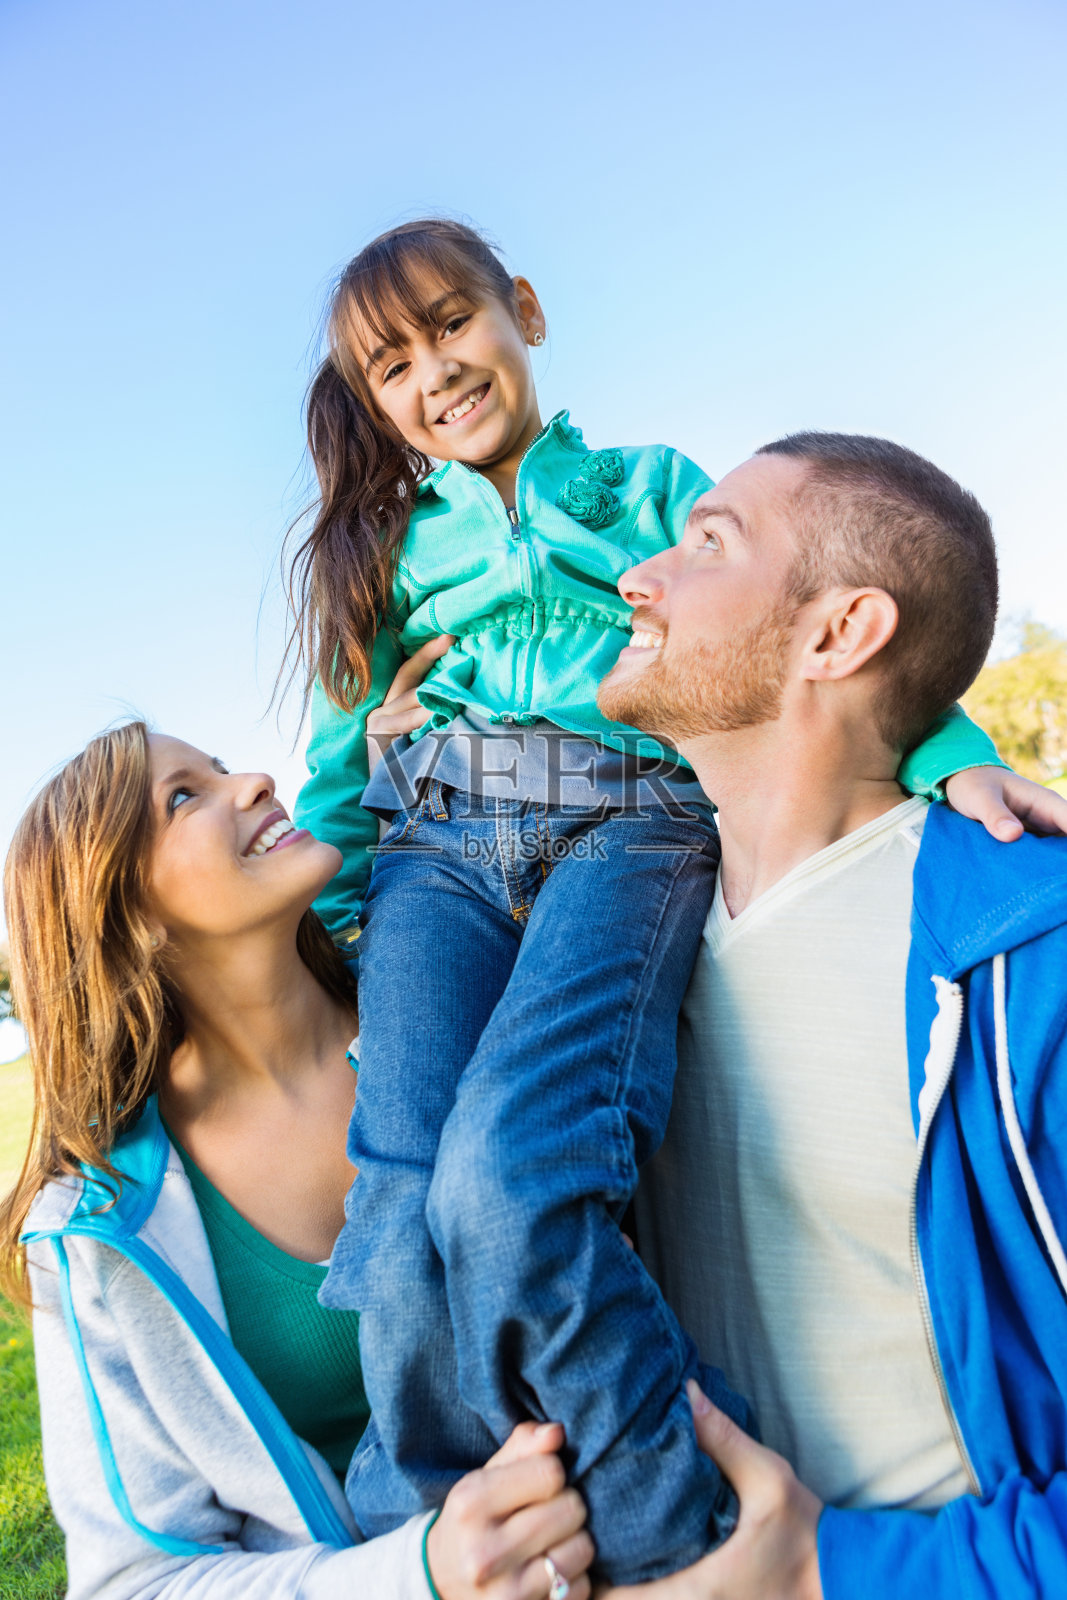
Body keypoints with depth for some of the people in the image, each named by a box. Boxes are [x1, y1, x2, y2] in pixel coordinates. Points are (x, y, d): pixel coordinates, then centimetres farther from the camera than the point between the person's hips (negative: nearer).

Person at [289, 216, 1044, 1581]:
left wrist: (947, 743, -9)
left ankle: (678, 1541, -7)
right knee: (403, 1254, -21)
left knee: (502, 1179, -30)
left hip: (625, 828, -2)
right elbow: (344, 751, 23)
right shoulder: (394, 542, 26)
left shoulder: (654, 486, 21)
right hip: (439, 847, 3)